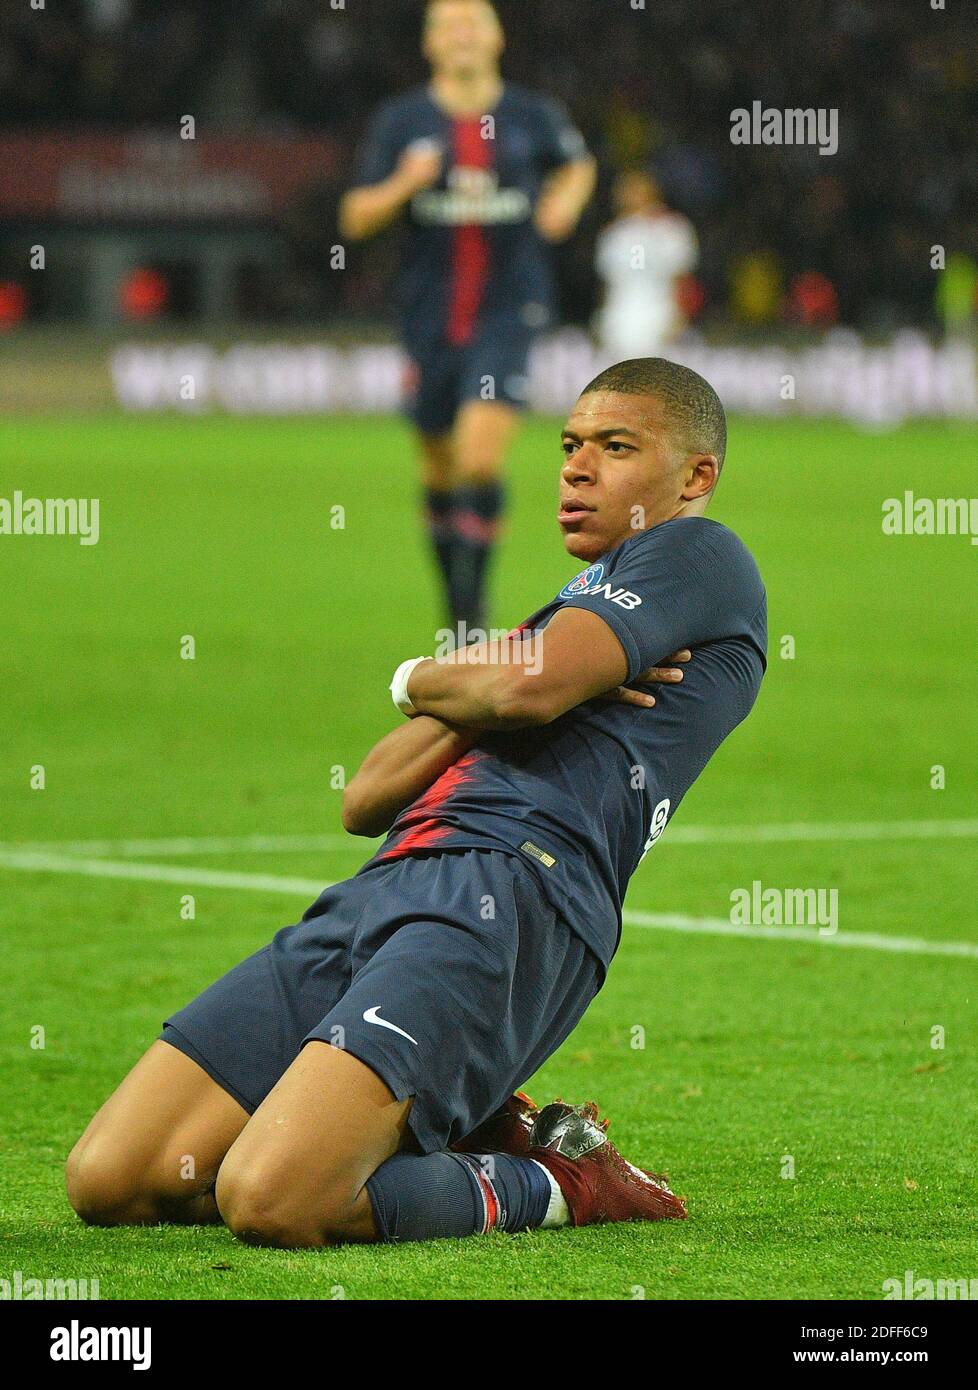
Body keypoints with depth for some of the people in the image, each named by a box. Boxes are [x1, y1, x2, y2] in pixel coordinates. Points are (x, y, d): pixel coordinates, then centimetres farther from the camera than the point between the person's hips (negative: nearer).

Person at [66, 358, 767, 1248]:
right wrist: (465, 695, 7)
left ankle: (548, 1187, -3)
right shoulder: (571, 608, 35)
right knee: (109, 1182, -4)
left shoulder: (699, 556, 9)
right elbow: (367, 802, 25)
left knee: (270, 1200, -30)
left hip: (509, 887, -10)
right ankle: (475, 1135, 7)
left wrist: (422, 681, 14)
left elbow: (527, 687, -9)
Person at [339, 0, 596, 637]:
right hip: (431, 316, 2)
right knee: (440, 471, 10)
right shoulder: (401, 121, 1)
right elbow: (356, 219, 0)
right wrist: (404, 184, -18)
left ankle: (472, 603, -11)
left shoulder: (534, 116, 1)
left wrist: (568, 198, 0)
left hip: (508, 313, -2)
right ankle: (455, 602, 30)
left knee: (480, 459, -19)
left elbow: (578, 165, 22)